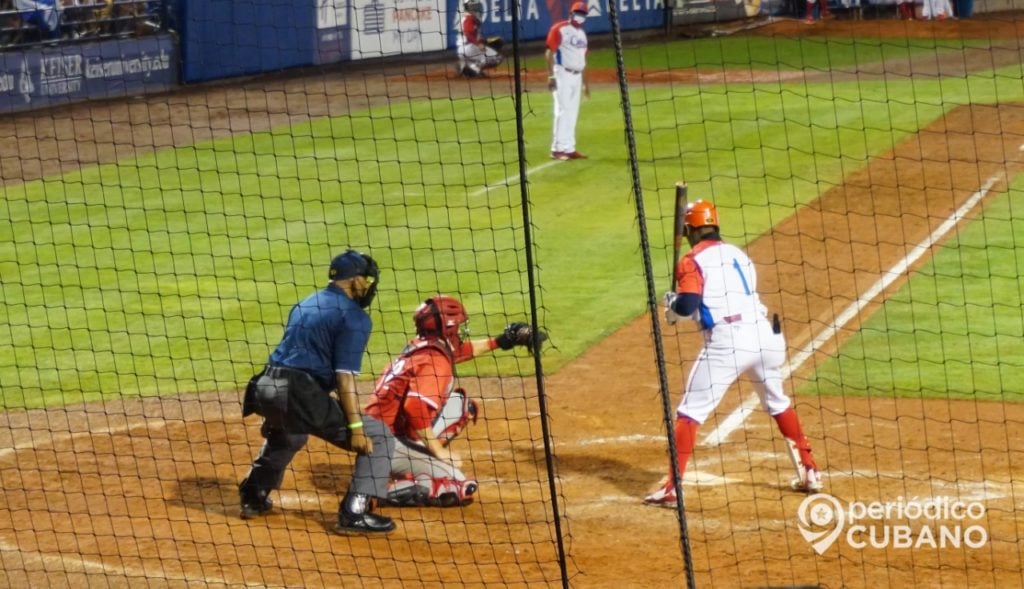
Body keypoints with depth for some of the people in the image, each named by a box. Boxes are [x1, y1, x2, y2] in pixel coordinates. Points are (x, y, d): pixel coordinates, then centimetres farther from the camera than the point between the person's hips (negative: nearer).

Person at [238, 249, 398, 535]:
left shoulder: (304, 305, 22)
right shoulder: (353, 316, -4)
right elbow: (344, 376, -13)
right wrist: (355, 428, -15)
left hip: (266, 386, 9)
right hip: (301, 395, -9)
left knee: (286, 435, 42)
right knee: (378, 438, -1)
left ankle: (253, 497, 46)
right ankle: (355, 513, -9)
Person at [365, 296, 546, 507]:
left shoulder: (421, 347, 10)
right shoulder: (435, 361, -17)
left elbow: (457, 350, 31)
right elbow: (416, 410, -29)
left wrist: (499, 342, 31)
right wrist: (439, 451, -19)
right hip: (391, 444, -9)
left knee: (459, 404, 17)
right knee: (460, 490, -12)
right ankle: (390, 491, -16)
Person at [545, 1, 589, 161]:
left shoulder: (582, 33, 17)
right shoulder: (559, 29, -7)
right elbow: (550, 53, -12)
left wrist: (585, 82, 19)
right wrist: (551, 76, -19)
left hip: (577, 76, 8)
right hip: (562, 74, -8)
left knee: (573, 114, 7)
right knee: (563, 111, -11)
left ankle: (569, 148, 10)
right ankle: (558, 149, -10)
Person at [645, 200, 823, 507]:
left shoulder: (693, 261, 0)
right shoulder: (738, 254, 20)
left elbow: (687, 305, -13)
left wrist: (671, 306, 10)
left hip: (726, 341, -6)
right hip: (765, 334, 6)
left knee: (690, 412, 1)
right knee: (778, 403, 27)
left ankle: (671, 487, -6)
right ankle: (809, 472, 29)